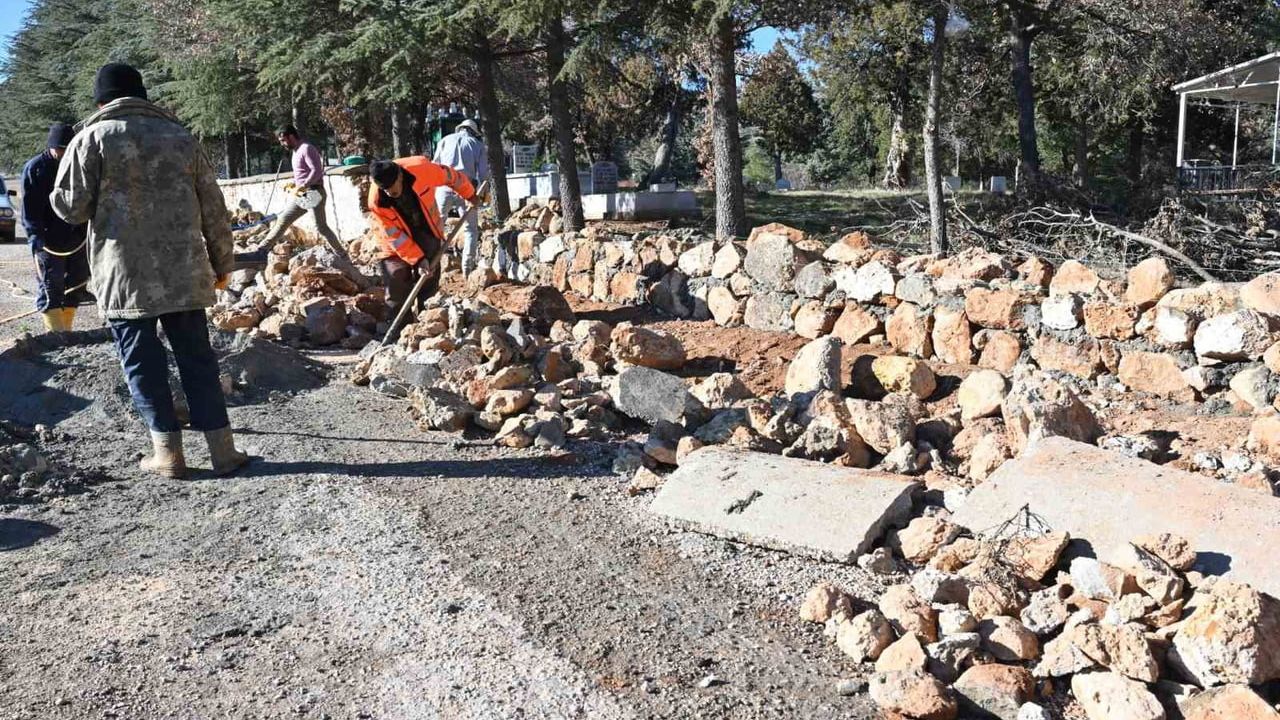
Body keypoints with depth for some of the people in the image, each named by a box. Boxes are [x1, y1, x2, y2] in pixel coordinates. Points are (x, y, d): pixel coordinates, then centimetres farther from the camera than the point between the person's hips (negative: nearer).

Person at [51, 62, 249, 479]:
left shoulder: (91, 139, 0)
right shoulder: (181, 137, 11)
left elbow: (71, 207, -3)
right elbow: (213, 209, 10)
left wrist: (58, 195, 21)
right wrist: (221, 263, 18)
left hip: (125, 275, -3)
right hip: (183, 273, 3)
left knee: (143, 361, 5)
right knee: (196, 355, 8)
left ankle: (168, 452, 6)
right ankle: (222, 448, 7)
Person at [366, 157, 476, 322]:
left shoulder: (421, 168, -29)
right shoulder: (377, 201, -29)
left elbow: (451, 176, -10)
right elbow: (394, 235, -21)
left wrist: (470, 194, 6)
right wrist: (417, 259, -27)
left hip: (428, 233, 2)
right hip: (398, 246, -2)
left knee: (429, 286, 5)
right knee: (397, 294, -9)